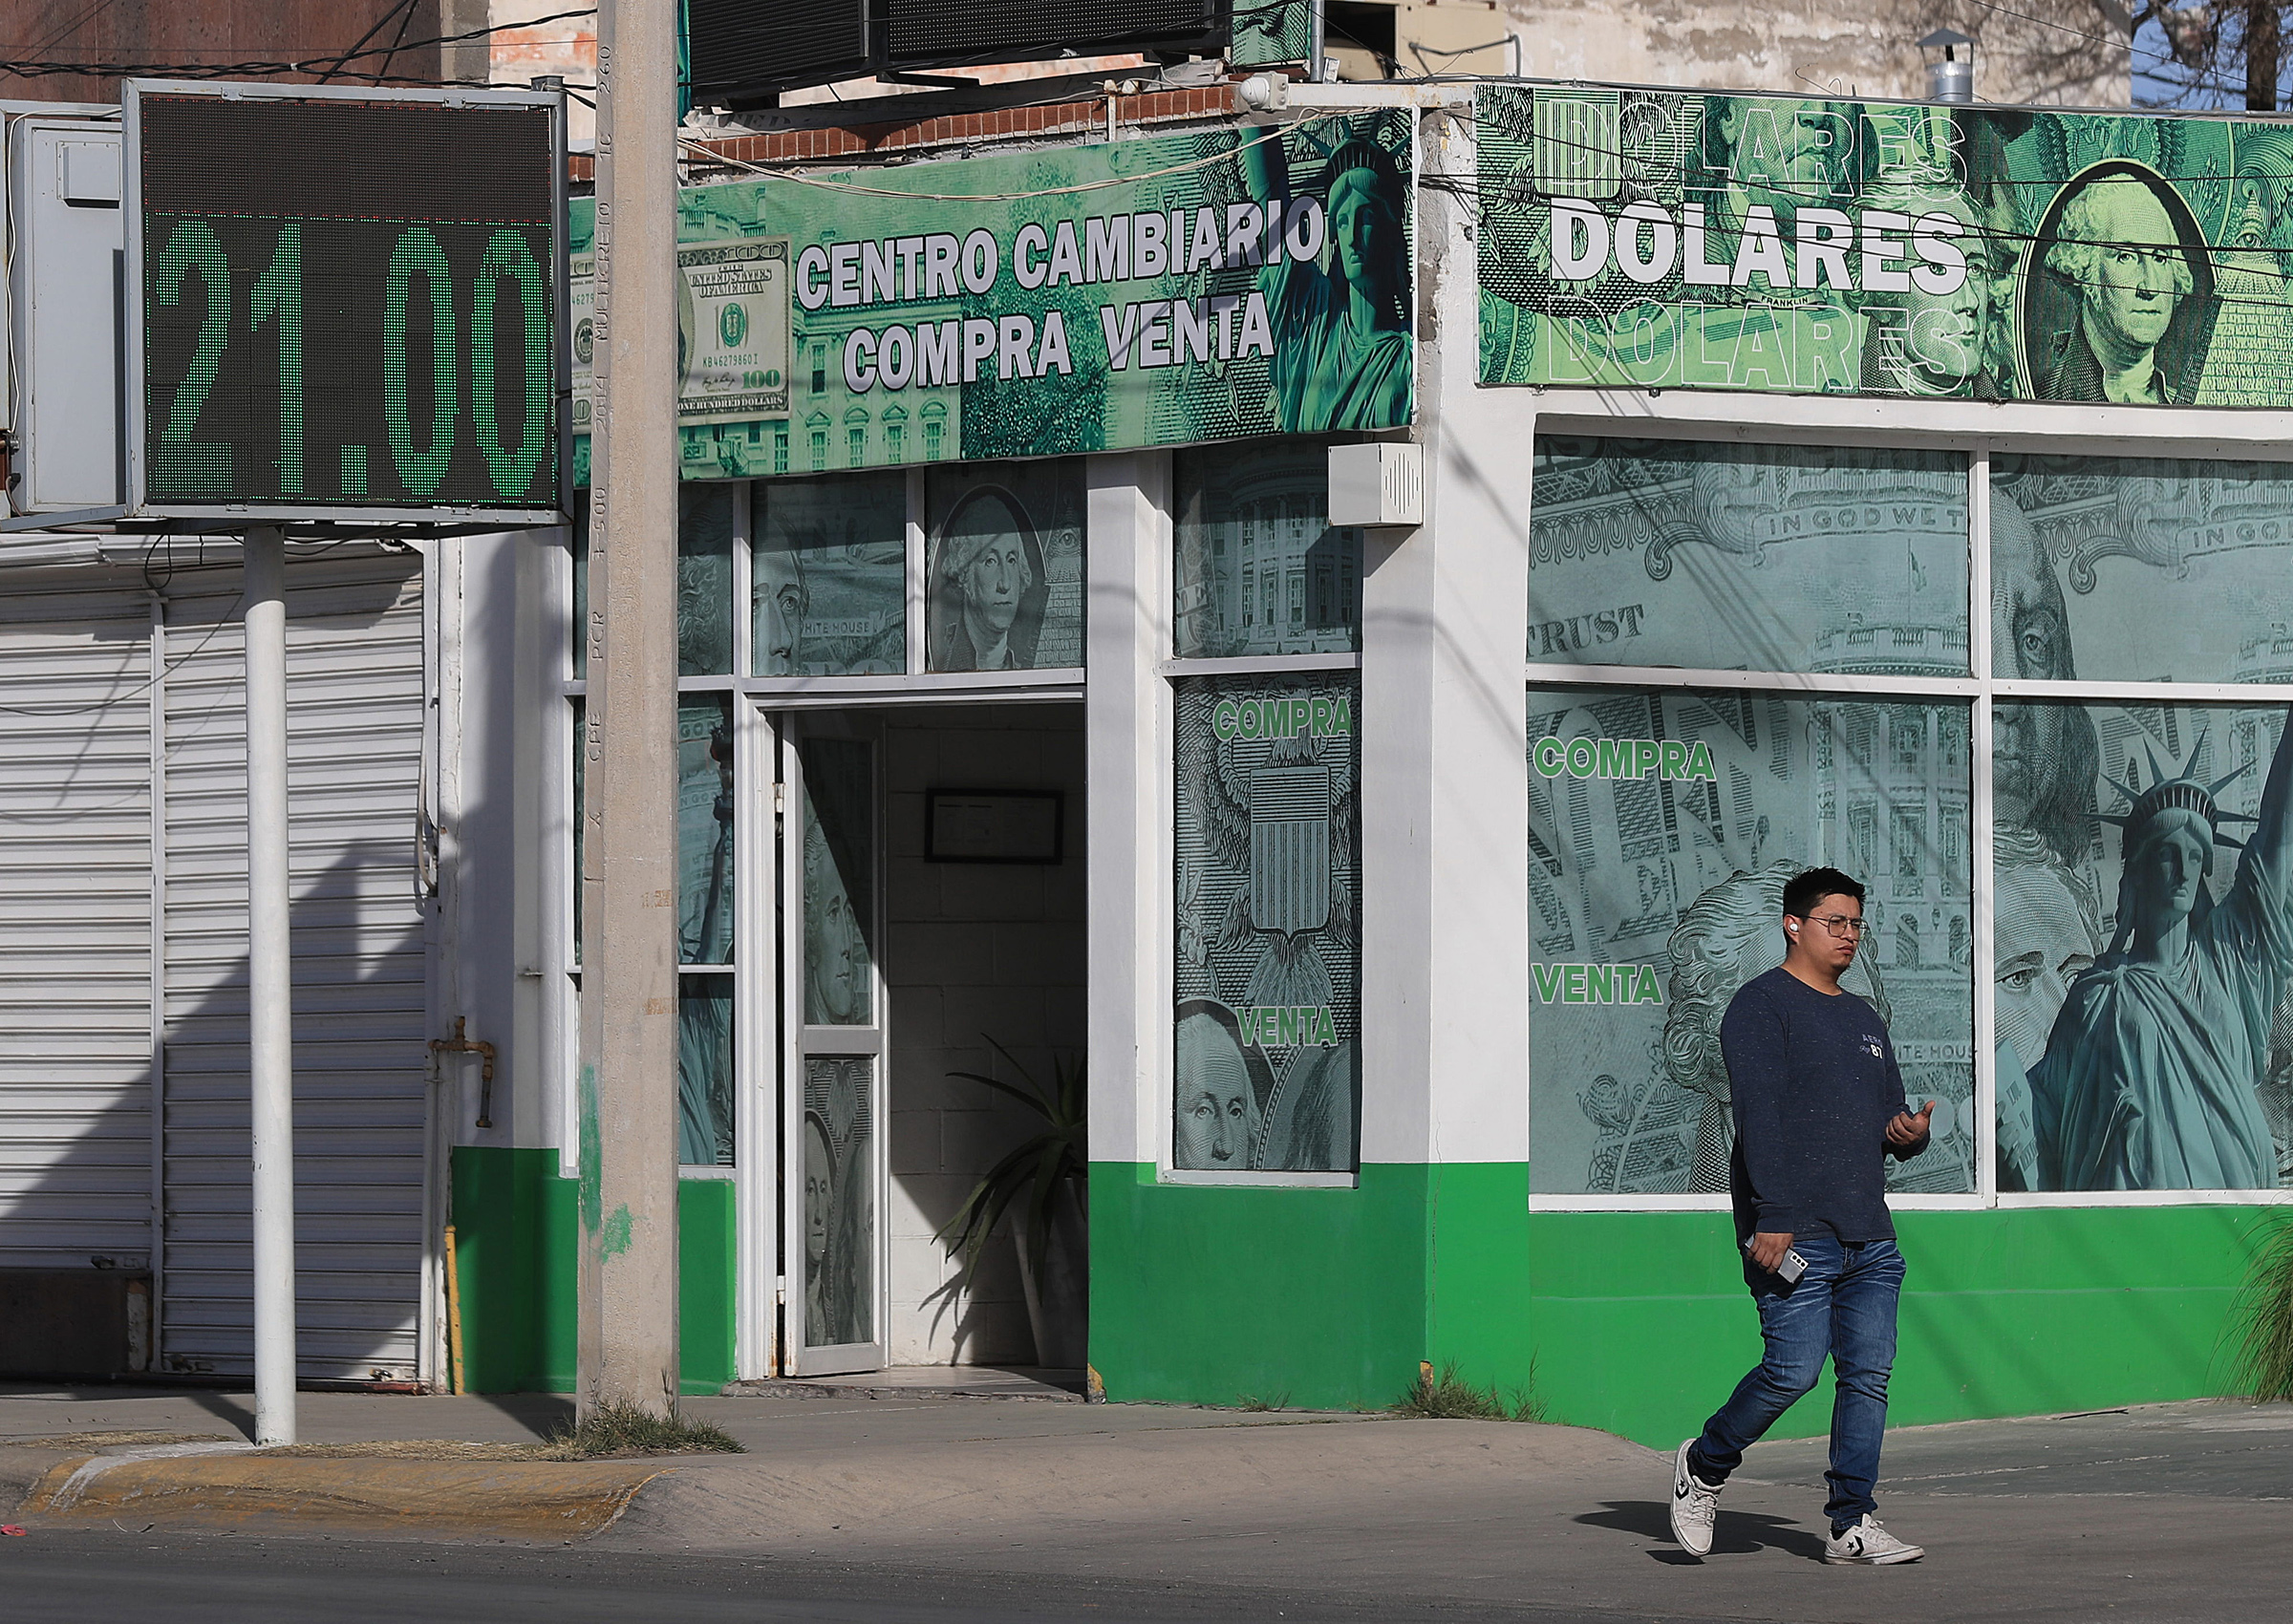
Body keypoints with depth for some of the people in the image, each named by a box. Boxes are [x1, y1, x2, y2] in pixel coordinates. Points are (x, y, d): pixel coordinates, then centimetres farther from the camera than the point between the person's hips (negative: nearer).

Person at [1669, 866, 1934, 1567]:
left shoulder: (1863, 1020, 22)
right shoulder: (1762, 1006, -3)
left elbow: (1889, 1122, 26)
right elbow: (1759, 1116, -13)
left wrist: (1913, 1132, 0)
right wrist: (1773, 1219, -22)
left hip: (1869, 1237, 7)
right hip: (1793, 1236, -7)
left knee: (1869, 1375, 0)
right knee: (1794, 1369, -12)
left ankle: (1852, 1524, 2)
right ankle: (1704, 1467, 11)